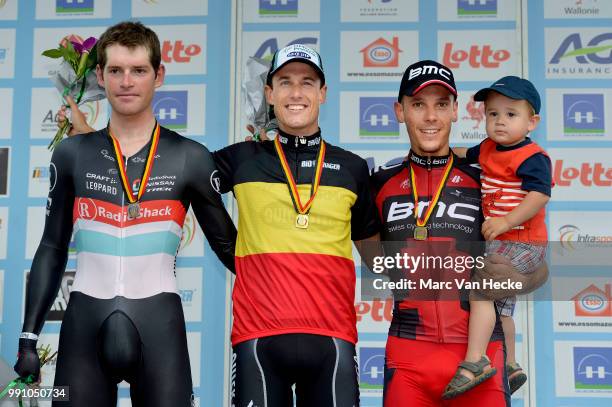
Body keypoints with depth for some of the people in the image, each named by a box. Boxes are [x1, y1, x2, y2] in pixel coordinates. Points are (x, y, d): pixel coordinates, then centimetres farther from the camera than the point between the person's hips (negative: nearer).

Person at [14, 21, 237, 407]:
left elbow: (227, 244, 11)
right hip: (84, 327, 2)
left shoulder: (191, 158, 3)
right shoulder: (72, 154, 8)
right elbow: (52, 249, 12)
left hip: (159, 325, -1)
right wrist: (29, 338, 8)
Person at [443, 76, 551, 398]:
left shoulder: (532, 157, -16)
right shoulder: (487, 150, 9)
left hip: (522, 243, -10)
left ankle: (474, 362, -26)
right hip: (500, 243, 10)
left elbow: (539, 196, -28)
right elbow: (465, 155, 28)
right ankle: (510, 367, 38)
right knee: (501, 307, 21)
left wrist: (506, 221, -34)